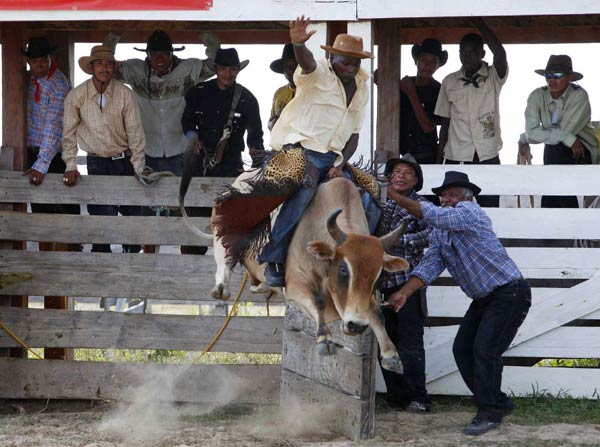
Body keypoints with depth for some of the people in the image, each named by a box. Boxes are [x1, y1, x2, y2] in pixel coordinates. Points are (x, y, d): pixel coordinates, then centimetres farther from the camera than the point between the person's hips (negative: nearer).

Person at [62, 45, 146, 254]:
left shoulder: (125, 94, -7)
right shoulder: (76, 96, -6)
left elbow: (135, 132, -4)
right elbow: (69, 133, 2)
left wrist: (138, 168, -7)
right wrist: (70, 166, -4)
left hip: (125, 161, 1)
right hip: (97, 164, -1)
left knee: (133, 216, 3)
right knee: (103, 216, -9)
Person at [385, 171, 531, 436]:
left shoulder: (469, 211, -16)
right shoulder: (439, 233, 8)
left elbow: (433, 216, -31)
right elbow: (429, 266, -2)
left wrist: (393, 195, -28)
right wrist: (404, 294, -17)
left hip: (509, 293, -9)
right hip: (483, 299, 9)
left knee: (484, 351, -15)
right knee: (462, 349, 7)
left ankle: (489, 413, -4)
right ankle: (499, 403, 19)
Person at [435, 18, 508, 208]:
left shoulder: (493, 77, 1)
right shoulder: (449, 82, 9)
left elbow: (500, 53, -19)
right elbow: (445, 121, 13)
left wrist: (478, 22, -19)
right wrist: (439, 157, 9)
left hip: (487, 156, -2)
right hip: (456, 158, 2)